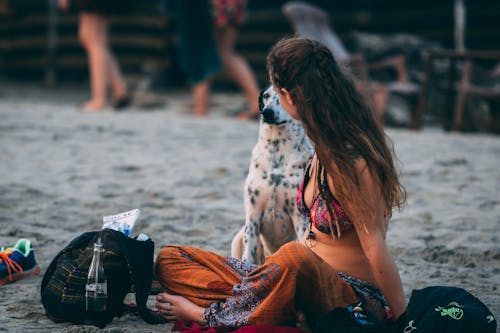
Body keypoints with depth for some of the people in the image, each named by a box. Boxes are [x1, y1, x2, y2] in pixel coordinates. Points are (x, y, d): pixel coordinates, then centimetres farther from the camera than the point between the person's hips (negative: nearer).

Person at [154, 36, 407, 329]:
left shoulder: (351, 163, -20)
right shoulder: (324, 151, 7)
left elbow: (376, 248, -20)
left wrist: (404, 320, -18)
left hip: (354, 300, -9)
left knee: (294, 257, -43)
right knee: (169, 260, 0)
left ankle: (212, 315, -20)